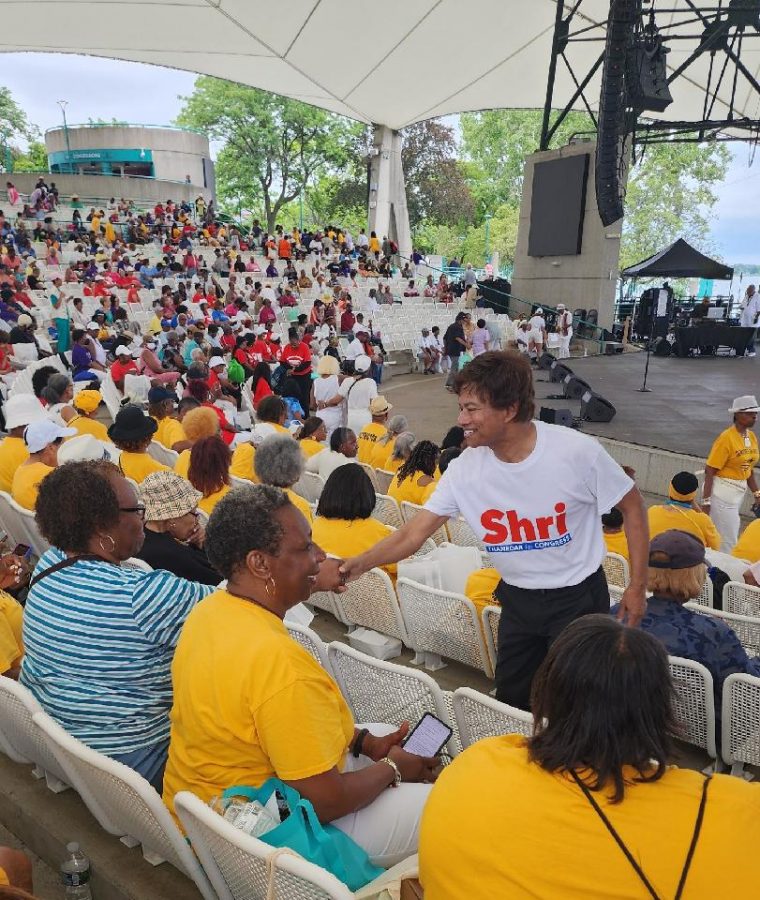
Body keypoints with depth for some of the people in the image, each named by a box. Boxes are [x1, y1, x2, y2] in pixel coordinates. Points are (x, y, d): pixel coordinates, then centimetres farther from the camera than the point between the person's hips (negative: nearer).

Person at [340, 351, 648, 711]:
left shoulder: (576, 451, -22)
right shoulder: (465, 469, -14)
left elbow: (631, 506, -8)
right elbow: (414, 533, -12)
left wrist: (637, 586, -7)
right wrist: (361, 563, -28)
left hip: (578, 597, -3)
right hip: (517, 599, 3)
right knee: (510, 700, 17)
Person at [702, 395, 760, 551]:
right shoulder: (726, 438, -17)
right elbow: (710, 471, -18)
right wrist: (706, 501, -20)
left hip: (739, 492, 8)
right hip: (722, 493, -7)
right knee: (729, 543, -1)